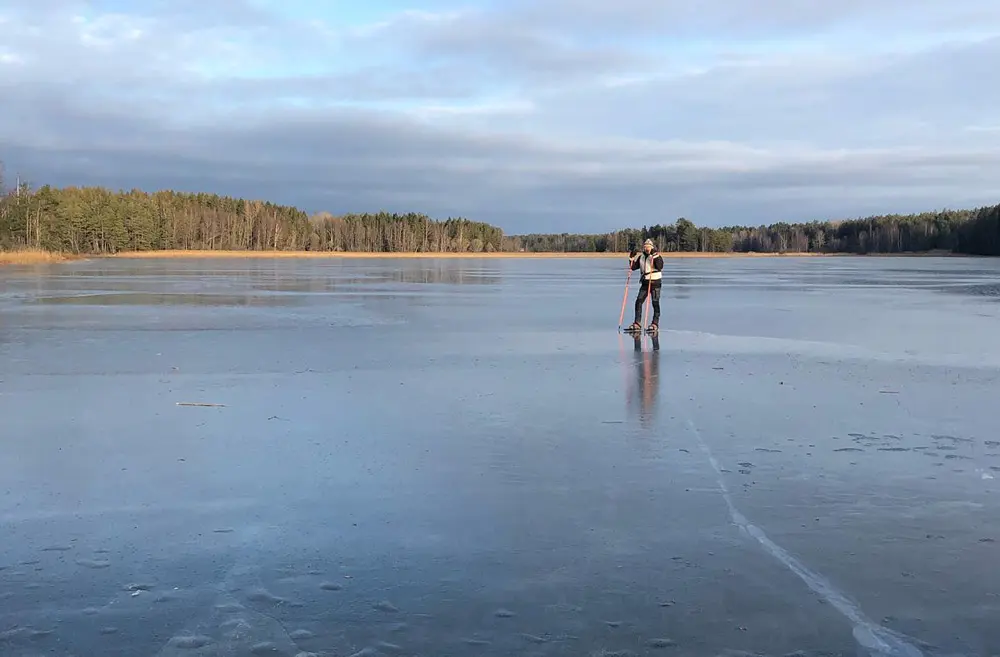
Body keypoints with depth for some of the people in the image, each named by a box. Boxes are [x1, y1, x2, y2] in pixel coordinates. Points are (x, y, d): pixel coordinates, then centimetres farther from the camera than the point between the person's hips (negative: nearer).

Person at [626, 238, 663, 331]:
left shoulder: (657, 256, -5)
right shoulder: (641, 257, 11)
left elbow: (660, 267, -21)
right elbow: (633, 267, 11)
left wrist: (655, 257, -29)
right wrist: (632, 258, -2)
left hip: (655, 282, -5)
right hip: (645, 283, 6)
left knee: (655, 303, -3)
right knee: (638, 301, -2)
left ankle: (655, 323, 4)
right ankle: (637, 323, 0)